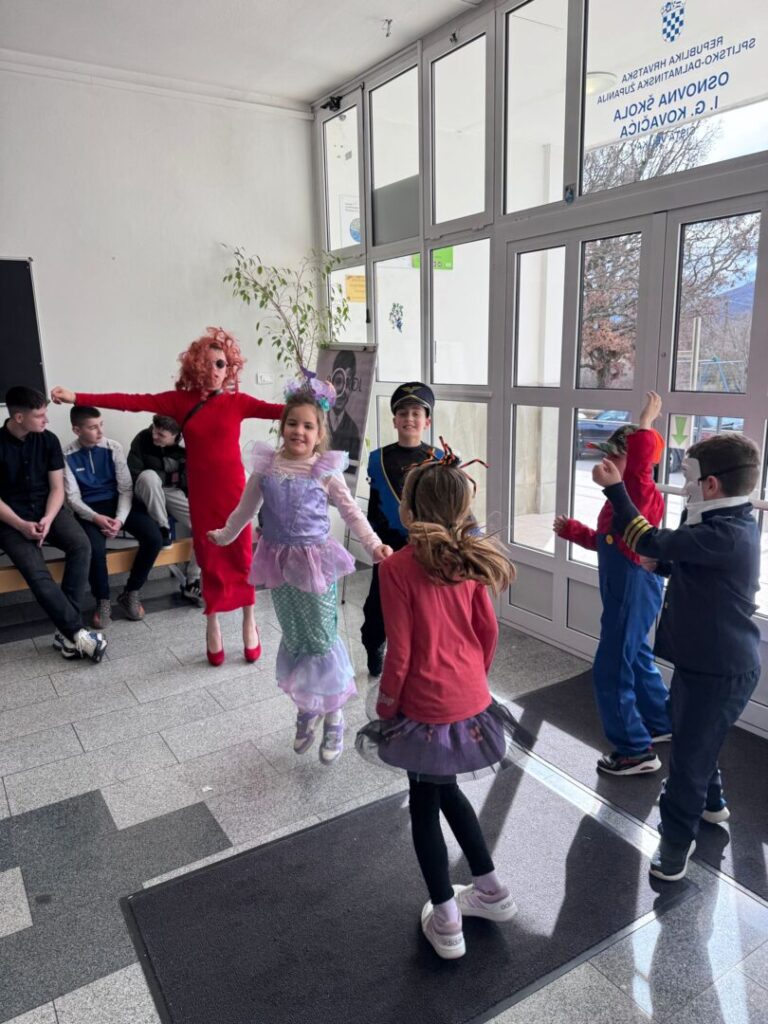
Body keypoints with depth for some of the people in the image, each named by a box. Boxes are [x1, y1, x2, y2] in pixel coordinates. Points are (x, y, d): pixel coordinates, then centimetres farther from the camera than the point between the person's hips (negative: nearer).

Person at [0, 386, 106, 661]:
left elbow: (57, 488, 1)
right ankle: (78, 632, -23)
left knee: (81, 544, -27)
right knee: (37, 573, -28)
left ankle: (67, 632, -24)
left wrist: (48, 519, -17)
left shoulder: (49, 440, 1)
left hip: (48, 510, 3)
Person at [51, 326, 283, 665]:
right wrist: (77, 397, -8)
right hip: (201, 493, 2)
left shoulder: (237, 402, -3)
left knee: (241, 556, 4)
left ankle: (249, 622, 21)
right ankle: (213, 626, 24)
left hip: (233, 490, -2)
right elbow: (134, 402, -3)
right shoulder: (181, 400, 2)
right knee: (210, 560, 9)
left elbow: (277, 410, -16)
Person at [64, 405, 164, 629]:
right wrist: (96, 517, -24)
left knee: (154, 538, -21)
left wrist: (120, 519, -19)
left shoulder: (114, 448, -2)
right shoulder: (67, 456, -6)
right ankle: (103, 601, -5)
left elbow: (126, 488, -3)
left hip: (117, 503, 3)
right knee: (96, 550, -33)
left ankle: (131, 593, 0)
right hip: (89, 509, -2)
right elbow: (72, 497, -6)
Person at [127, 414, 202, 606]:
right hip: (148, 492, -2)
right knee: (149, 476, -38)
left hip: (174, 493, 2)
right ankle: (162, 529, -20)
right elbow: (134, 474, -13)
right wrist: (171, 476, -15)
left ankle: (192, 584, -9)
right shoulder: (142, 439, -15)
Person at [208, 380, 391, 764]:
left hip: (315, 561, -3)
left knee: (323, 640, 3)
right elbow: (246, 508, 16)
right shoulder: (266, 465, 1)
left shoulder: (326, 471, -8)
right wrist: (224, 535, 26)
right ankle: (305, 709, 33)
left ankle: (333, 716, 20)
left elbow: (352, 513, -2)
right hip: (280, 561, 3)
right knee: (294, 639, 14)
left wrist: (374, 545, -11)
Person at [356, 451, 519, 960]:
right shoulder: (466, 558, -3)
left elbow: (400, 652, -17)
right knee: (446, 790, 27)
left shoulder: (398, 567, -20)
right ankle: (491, 889, 39)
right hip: (473, 699, 6)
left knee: (425, 806, 16)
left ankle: (445, 920, 28)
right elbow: (488, 630, 3)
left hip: (426, 707, -5)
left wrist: (385, 708, -3)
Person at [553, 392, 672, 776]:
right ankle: (660, 723, 44)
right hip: (625, 591, 11)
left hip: (633, 592, -11)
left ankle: (636, 751, 10)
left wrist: (645, 423, -33)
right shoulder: (624, 496, 10)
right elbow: (606, 541, 20)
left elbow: (641, 459, -44)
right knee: (634, 659, 25)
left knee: (611, 671, -3)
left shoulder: (642, 494, -21)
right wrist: (572, 530, 14)